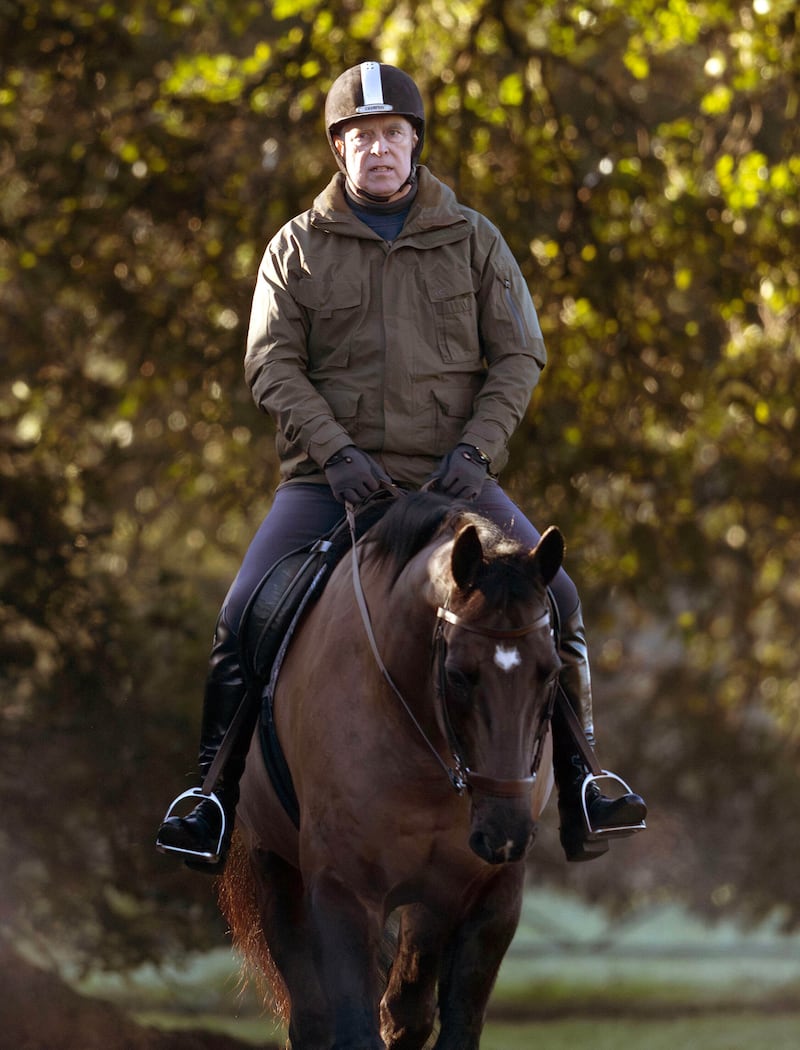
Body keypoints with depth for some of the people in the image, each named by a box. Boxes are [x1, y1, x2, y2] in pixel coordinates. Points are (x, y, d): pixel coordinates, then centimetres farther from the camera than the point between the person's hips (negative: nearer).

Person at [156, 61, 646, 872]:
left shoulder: (473, 241, 8)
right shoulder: (297, 249, 6)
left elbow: (519, 355, 5)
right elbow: (271, 365, -1)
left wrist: (475, 447, -11)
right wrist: (336, 452, -16)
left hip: (449, 477, 0)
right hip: (329, 477, 0)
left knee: (552, 598, -16)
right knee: (243, 616, -17)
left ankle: (579, 790, -4)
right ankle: (217, 800, -4)